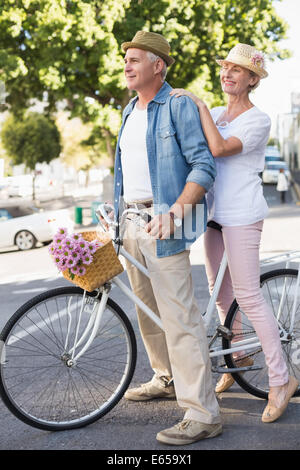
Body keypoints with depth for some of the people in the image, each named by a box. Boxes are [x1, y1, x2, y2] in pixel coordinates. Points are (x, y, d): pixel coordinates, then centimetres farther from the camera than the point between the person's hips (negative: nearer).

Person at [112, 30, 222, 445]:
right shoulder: (130, 111, 18)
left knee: (178, 316, -11)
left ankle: (202, 415, -8)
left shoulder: (179, 106, -6)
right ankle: (167, 379, 33)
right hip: (131, 220, 8)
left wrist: (176, 210, -26)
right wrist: (118, 209, 20)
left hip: (163, 223, -8)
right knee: (147, 309, 15)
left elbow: (203, 165, -14)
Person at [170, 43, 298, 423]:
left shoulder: (258, 120, -8)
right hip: (215, 212, 7)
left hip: (242, 215, -7)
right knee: (219, 292, 13)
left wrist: (199, 105, -18)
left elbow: (219, 148, -23)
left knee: (247, 295, -9)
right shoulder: (215, 116, 14)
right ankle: (236, 358, 30)